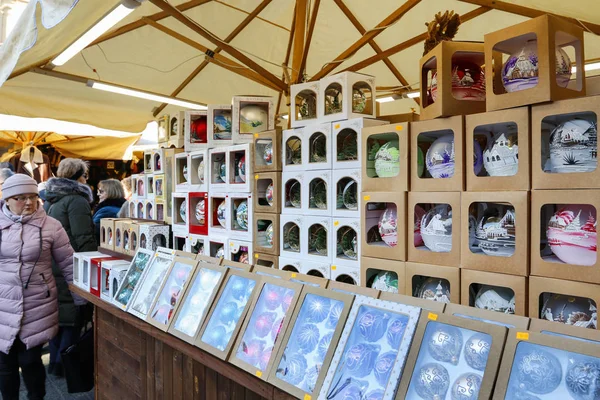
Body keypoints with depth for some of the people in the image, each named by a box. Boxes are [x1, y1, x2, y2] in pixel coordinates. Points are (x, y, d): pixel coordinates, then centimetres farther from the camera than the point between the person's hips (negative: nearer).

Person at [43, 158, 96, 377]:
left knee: (58, 314, 18)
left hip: (51, 267, 9)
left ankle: (55, 362, 28)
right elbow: (84, 240, -19)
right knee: (73, 317, 3)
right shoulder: (77, 200, -14)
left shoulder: (49, 200, 13)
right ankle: (65, 365, 11)